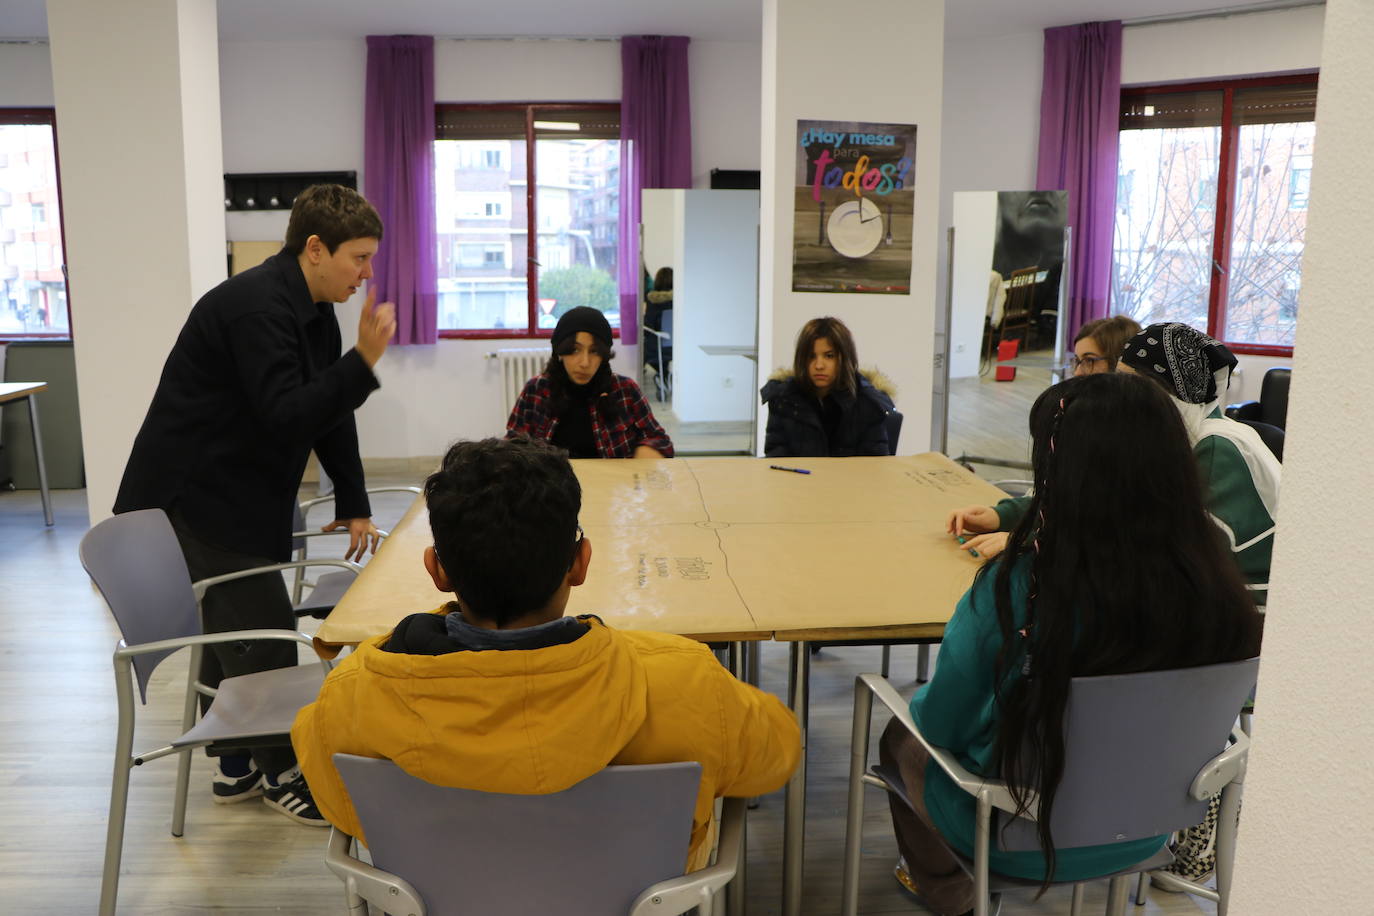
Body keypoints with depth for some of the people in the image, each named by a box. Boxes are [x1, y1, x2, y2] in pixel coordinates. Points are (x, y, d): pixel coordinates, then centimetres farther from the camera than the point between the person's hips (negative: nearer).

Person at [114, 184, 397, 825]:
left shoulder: (314, 311, 8)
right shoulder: (256, 307, -23)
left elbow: (329, 413, 11)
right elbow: (287, 418, -30)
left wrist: (354, 504, 8)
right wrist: (362, 360, -37)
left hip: (240, 499, 10)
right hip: (196, 500, -10)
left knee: (229, 630, 17)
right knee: (262, 638, -5)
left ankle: (237, 767, 30)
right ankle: (280, 773, 12)